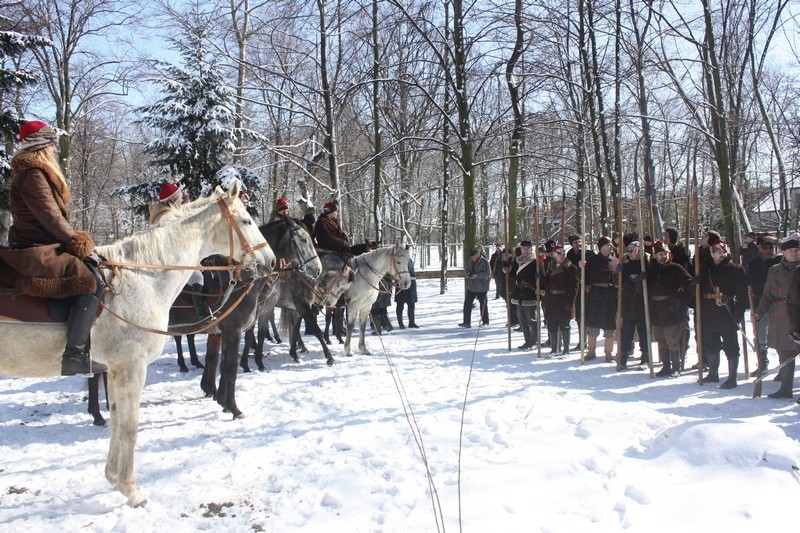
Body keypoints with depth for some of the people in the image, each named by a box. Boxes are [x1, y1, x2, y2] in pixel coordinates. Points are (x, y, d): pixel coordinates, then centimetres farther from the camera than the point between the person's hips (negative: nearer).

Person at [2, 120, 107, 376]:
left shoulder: (36, 173, 20)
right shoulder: (33, 175, -11)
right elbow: (50, 217, -17)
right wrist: (78, 244, -12)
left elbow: (53, 215, 18)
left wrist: (75, 241, 10)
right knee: (92, 281, -24)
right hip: (36, 253, -11)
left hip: (37, 247, 11)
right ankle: (75, 354, -28)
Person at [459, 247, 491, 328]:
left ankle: (485, 321, 23)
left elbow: (487, 273, -18)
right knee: (467, 304, 1)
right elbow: (466, 269, 13)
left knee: (483, 304, 8)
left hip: (482, 287, -5)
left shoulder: (484, 262, -15)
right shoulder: (470, 261, 3)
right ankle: (466, 322, 6)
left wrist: (477, 275, -26)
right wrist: (467, 273, -11)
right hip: (471, 287, 5)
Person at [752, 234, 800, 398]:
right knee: (785, 355, 10)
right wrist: (759, 313, -2)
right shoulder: (774, 271, 9)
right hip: (780, 321, 3)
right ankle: (785, 388, 20)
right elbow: (767, 296, 11)